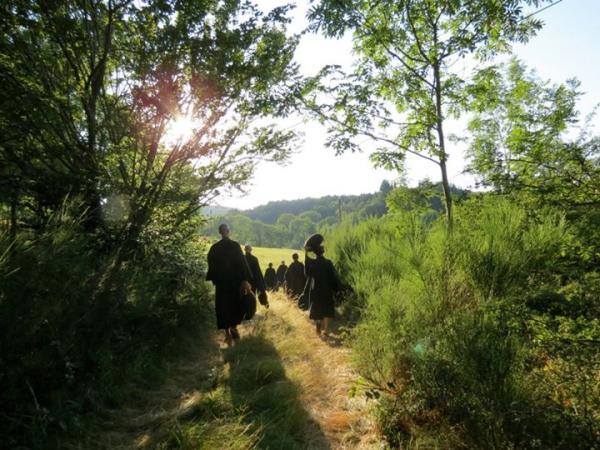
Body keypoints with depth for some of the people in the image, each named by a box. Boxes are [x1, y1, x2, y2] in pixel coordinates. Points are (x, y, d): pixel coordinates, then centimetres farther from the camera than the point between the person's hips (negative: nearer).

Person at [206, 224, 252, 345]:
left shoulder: (214, 248, -1)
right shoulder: (235, 245, -7)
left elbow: (211, 265, 6)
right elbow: (242, 262, -11)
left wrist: (214, 279, 19)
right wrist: (245, 280, -11)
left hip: (221, 281, 1)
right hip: (235, 280, -1)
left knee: (223, 306, 8)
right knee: (236, 304, 16)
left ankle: (228, 333, 6)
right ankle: (233, 326, -1)